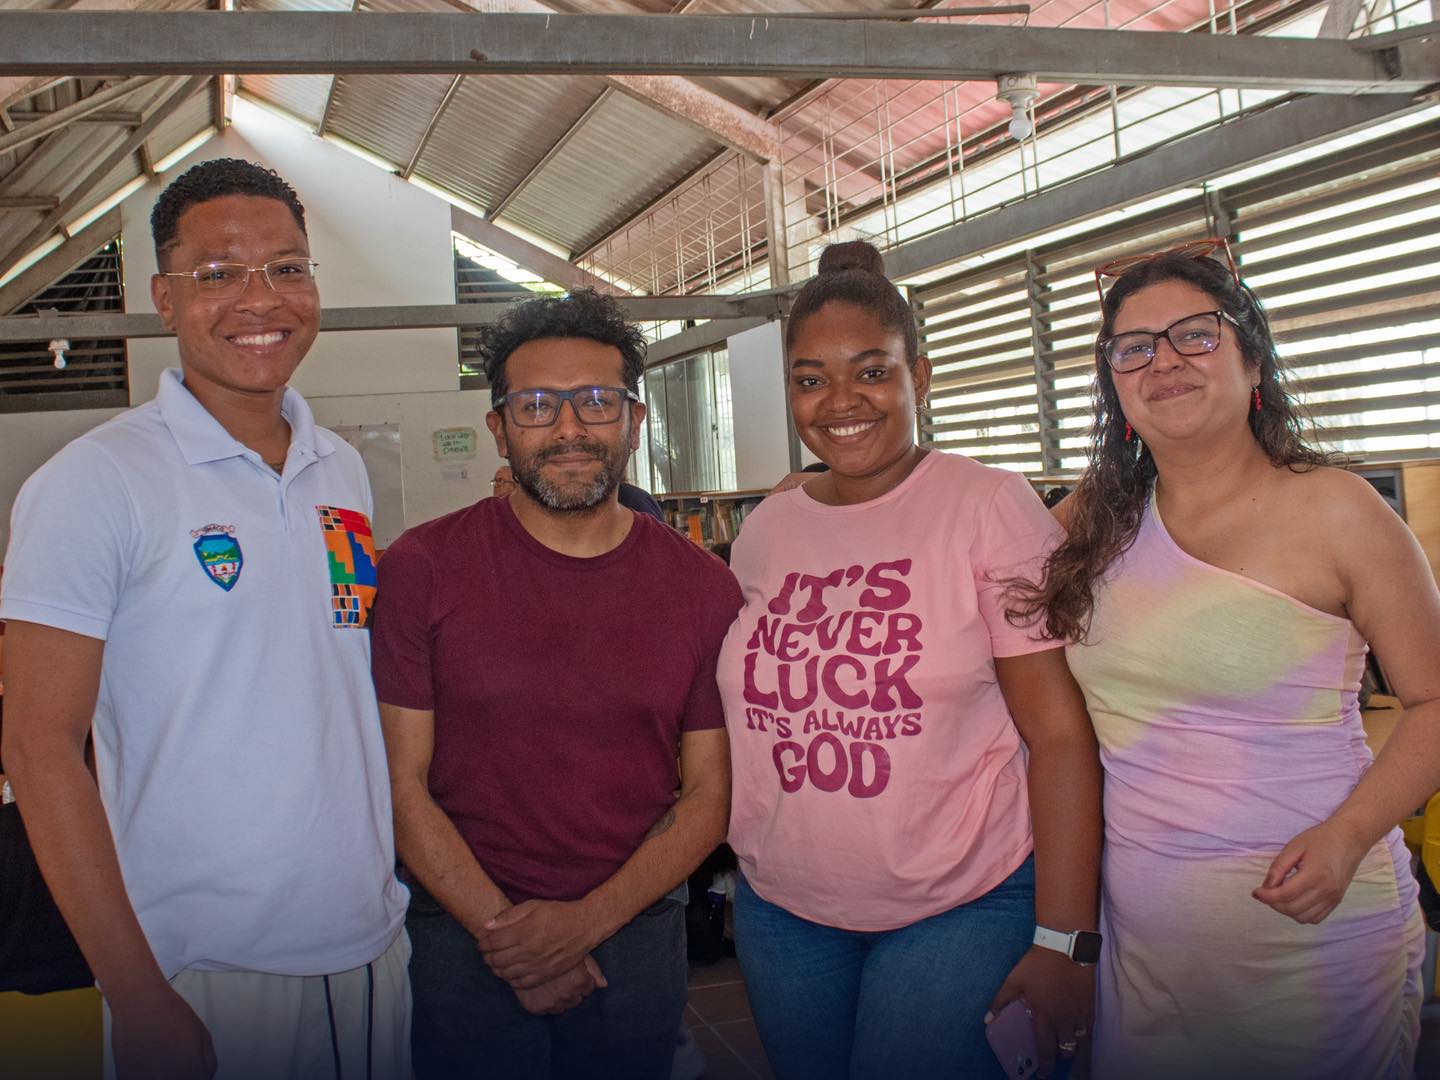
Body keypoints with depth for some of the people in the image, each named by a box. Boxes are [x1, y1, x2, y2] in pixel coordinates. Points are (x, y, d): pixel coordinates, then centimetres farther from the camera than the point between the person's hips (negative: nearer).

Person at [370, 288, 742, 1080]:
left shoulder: (702, 587, -3)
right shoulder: (424, 568, -8)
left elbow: (709, 791, -1)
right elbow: (402, 780, -7)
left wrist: (589, 920, -11)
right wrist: (502, 931, -11)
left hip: (637, 930, 2)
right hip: (466, 932, -1)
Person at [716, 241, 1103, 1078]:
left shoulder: (989, 507, -10)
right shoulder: (764, 533, 3)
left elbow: (1061, 733, -13)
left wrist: (1065, 940, -16)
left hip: (962, 911, -4)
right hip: (782, 912, 5)